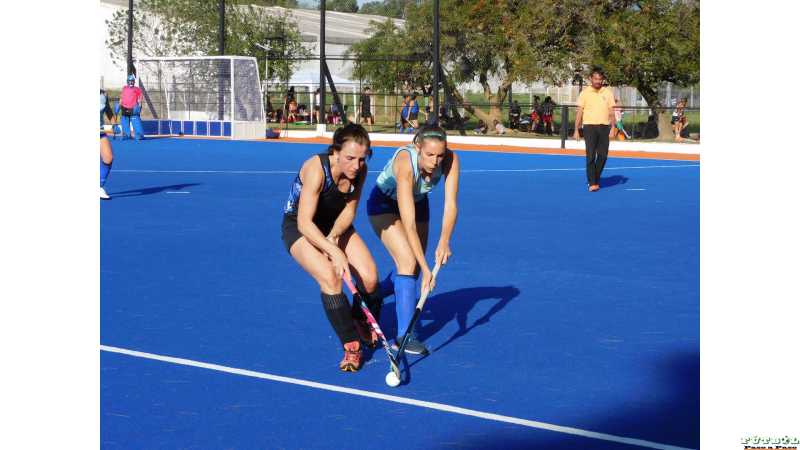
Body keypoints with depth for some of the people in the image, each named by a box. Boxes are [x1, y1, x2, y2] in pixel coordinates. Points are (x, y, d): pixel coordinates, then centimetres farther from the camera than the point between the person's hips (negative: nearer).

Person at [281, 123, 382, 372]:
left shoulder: (359, 171, -17)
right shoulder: (316, 169, -35)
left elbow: (349, 211, -5)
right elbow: (305, 223, -37)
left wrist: (334, 235, -24)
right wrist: (336, 252, -46)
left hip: (336, 225, 5)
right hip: (299, 227, -5)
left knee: (370, 279, -10)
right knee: (330, 277, -28)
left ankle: (365, 328, 22)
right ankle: (352, 346, -14)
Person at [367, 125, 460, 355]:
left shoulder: (450, 160, -28)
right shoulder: (405, 163, -40)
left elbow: (450, 205, -31)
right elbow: (408, 225, -42)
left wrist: (444, 241, -47)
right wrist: (425, 268, -44)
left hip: (418, 203, 6)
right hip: (384, 204, -6)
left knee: (414, 270, 9)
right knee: (408, 262, -21)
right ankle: (404, 336, -17)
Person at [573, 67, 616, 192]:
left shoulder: (608, 92, 6)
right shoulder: (585, 93, 1)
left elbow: (611, 112, 7)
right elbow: (579, 112, 2)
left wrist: (612, 128, -3)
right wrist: (576, 130, -2)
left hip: (604, 127, 3)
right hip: (589, 126, -2)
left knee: (603, 155, 4)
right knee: (590, 155, -9)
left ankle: (595, 179, 21)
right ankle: (592, 183, -7)